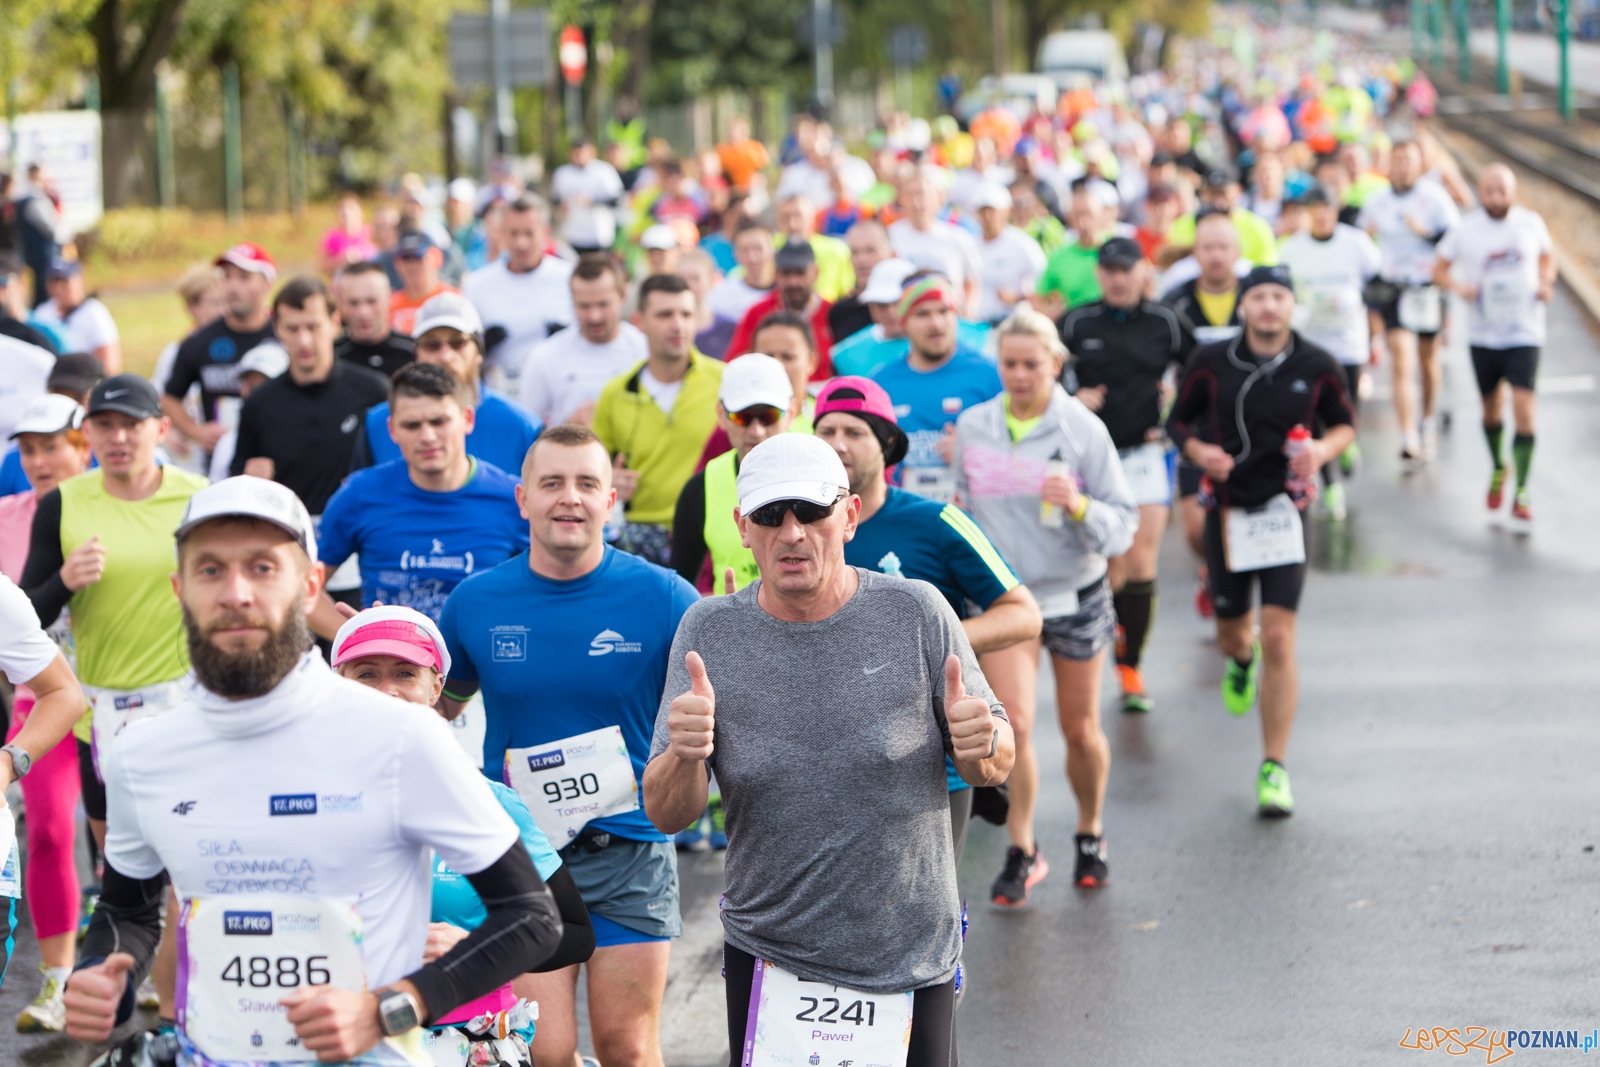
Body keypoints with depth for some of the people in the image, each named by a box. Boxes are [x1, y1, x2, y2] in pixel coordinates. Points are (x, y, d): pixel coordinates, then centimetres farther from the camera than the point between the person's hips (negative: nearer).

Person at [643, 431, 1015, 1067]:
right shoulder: (709, 632, -5)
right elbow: (667, 815, -6)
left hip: (912, 959, -1)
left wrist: (980, 746, -22)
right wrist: (684, 756, -28)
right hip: (767, 961, 1)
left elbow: (995, 768, 1)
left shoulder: (915, 614, -7)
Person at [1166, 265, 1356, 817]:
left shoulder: (1316, 367, -2)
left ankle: (1274, 769, -2)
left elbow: (1345, 423, 12)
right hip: (1228, 508, 2)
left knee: (1278, 638, -11)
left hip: (1285, 508, -2)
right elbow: (1178, 420, 10)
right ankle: (1241, 660, 56)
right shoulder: (1210, 362, -2)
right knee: (1230, 632, 13)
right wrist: (1197, 450, -11)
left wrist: (1323, 449, -10)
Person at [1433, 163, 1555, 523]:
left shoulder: (1531, 223, -1)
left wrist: (1546, 282, -2)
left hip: (1524, 332, -1)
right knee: (1491, 408, 13)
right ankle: (1498, 468, 41)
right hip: (1483, 334, 1)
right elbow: (1440, 269, 5)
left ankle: (1521, 493, -11)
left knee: (1523, 406, -15)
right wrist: (1458, 287, -15)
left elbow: (1547, 255, 17)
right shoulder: (1465, 230, -4)